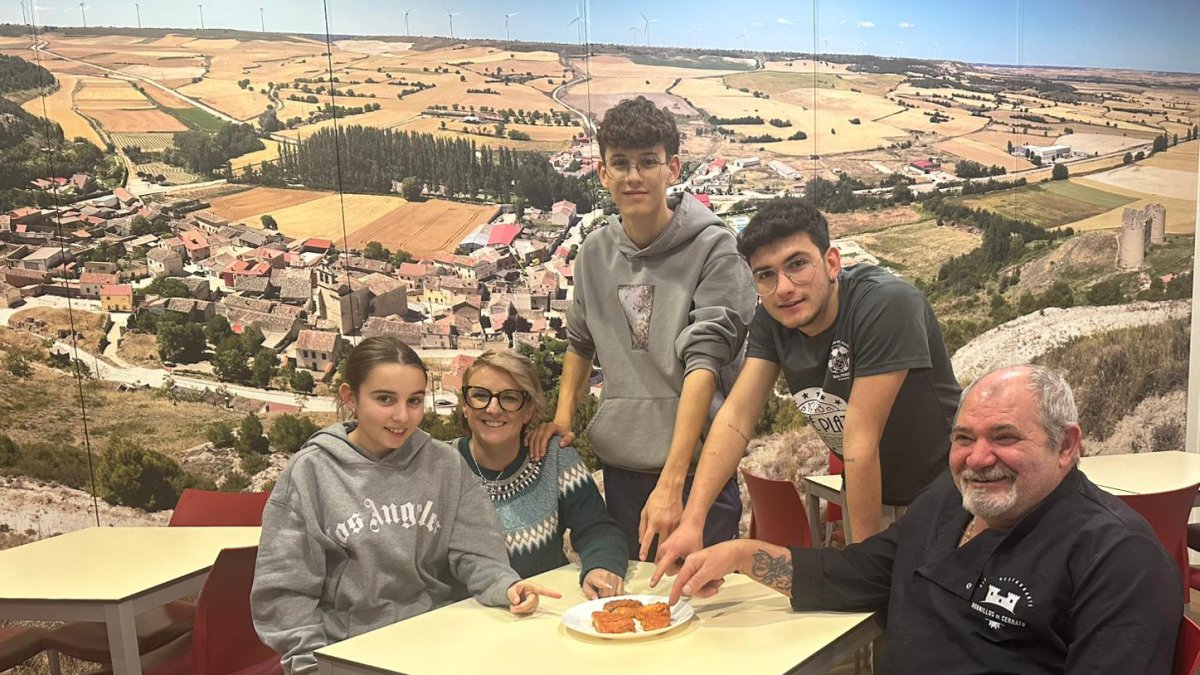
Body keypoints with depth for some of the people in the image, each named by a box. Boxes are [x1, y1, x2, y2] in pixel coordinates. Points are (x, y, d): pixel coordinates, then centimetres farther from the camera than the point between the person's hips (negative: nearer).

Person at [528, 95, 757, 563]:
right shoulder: (595, 252, 7)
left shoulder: (713, 248, -10)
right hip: (619, 465, 5)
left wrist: (671, 482, -26)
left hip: (696, 464, -4)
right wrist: (564, 413, 6)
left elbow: (705, 362, -18)